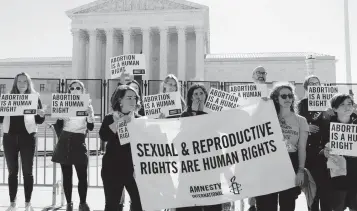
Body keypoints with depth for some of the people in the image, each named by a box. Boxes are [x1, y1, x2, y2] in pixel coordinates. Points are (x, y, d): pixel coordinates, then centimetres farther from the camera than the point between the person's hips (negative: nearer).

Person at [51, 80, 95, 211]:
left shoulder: (87, 105, 3)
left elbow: (90, 127, -5)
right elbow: (59, 125, 11)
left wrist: (90, 114, -19)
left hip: (79, 142, -2)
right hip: (64, 142, 2)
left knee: (82, 176, -4)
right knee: (66, 175, 7)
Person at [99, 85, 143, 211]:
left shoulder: (139, 119, 8)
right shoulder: (110, 118, 3)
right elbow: (103, 136, -17)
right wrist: (119, 121, -17)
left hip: (134, 167, 1)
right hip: (113, 167, -1)